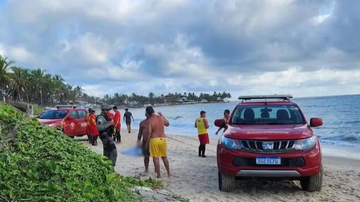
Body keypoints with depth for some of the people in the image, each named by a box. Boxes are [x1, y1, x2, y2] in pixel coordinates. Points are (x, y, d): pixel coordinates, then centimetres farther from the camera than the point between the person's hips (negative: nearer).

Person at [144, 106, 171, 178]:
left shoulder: (149, 121, -11)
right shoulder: (161, 118, 4)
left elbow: (149, 133, -16)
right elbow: (167, 124, 23)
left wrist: (146, 143, -8)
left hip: (154, 140, -5)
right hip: (163, 139, 5)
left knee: (156, 158, 3)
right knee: (164, 157, 19)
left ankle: (159, 175, 6)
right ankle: (169, 173, 25)